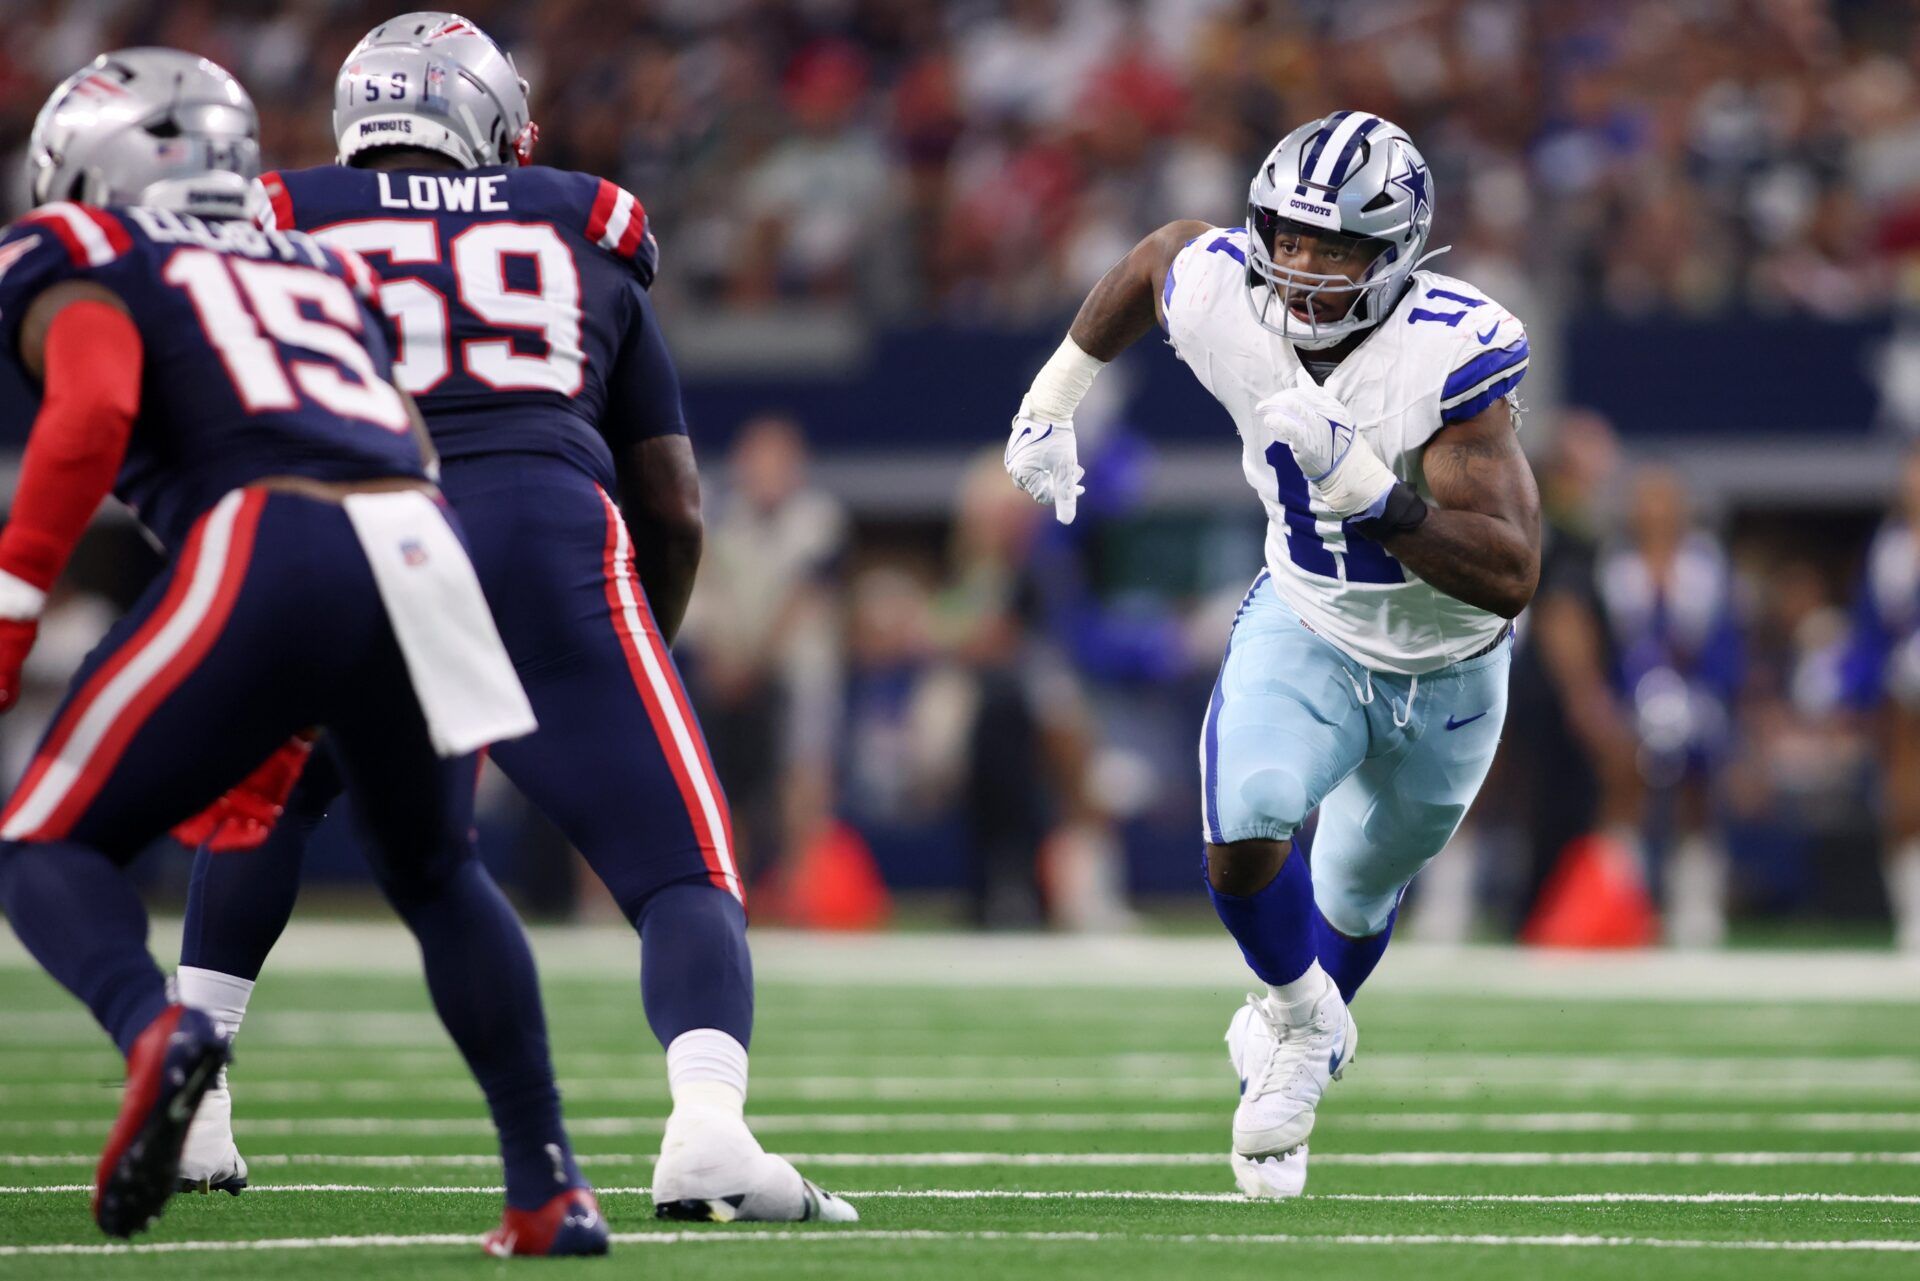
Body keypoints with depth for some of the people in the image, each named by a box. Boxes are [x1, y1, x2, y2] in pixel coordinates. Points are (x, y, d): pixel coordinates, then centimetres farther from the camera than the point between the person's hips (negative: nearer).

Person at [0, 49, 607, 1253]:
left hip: (266, 550, -5)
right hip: (426, 553, 5)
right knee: (436, 873, 28)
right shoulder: (321, 266, 33)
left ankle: (155, 1027, -24)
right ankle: (552, 1188, 22)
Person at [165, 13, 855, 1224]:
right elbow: (674, 507, 25)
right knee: (686, 881, 3)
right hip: (551, 546, -1)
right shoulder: (585, 238, 25)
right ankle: (710, 1133, -24)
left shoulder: (284, 229, 22)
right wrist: (640, 654, 40)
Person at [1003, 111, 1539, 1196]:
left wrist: (1365, 487, -49)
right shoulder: (1225, 298, -24)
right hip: (1306, 629, 2)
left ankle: (1298, 1037, 53)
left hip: (1445, 675, -1)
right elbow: (1161, 256, 4)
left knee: (1357, 901, 19)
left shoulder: (1450, 353, -35)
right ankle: (1304, 1024, 9)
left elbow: (1511, 577, -39)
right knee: (1243, 841, -23)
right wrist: (1055, 399, 12)